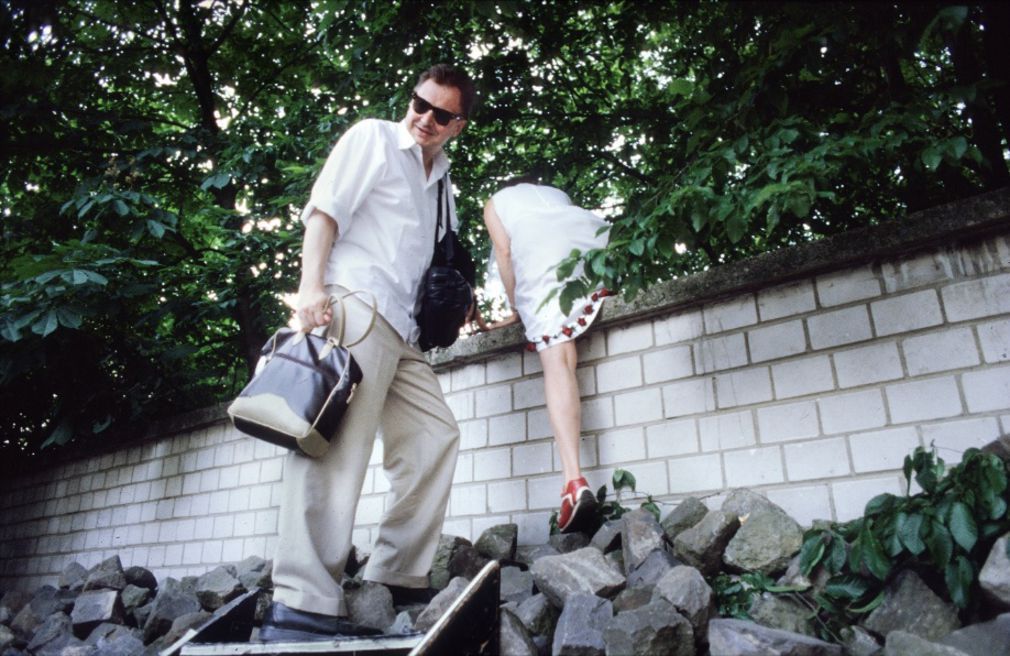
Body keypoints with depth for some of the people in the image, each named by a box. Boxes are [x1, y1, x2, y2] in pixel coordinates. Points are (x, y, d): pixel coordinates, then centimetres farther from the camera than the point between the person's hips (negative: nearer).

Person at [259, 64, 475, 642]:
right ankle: (301, 604, -16)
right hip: (353, 304, -8)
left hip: (401, 327, 8)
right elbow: (324, 210, -5)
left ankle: (398, 577, 9)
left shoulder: (442, 179, 25)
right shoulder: (373, 138, 6)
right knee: (337, 444, -16)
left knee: (436, 433, 4)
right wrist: (311, 285, -17)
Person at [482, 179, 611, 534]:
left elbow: (504, 253, 20)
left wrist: (517, 309, 24)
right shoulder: (557, 193, 44)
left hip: (540, 253, -3)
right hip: (596, 235, 4)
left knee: (557, 361, -16)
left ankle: (574, 480, -28)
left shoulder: (496, 202, 35)